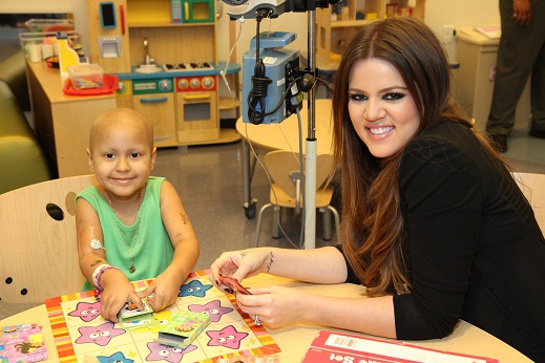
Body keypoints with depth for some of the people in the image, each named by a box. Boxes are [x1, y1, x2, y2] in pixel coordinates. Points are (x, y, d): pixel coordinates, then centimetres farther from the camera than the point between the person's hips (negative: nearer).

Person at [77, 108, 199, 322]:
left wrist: (174, 275, -36)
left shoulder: (161, 191, -3)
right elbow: (89, 256, -18)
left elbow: (187, 241, -13)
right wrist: (111, 278, -41)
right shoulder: (90, 202, -5)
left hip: (162, 302, 0)